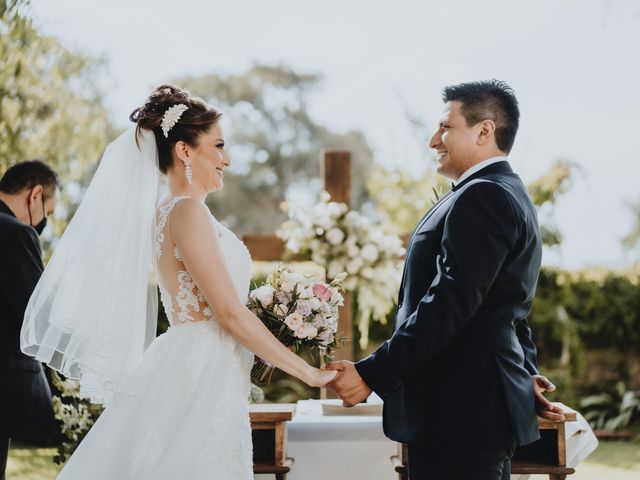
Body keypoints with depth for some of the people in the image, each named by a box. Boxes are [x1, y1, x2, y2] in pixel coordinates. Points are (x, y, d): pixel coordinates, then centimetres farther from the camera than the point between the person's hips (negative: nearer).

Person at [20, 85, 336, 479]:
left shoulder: (169, 212, 17)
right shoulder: (188, 211, -12)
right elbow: (231, 314, -16)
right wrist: (308, 372, -10)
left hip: (198, 379, 9)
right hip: (200, 380, -9)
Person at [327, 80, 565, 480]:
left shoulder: (481, 196, -15)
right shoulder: (508, 194, 19)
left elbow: (448, 304, -23)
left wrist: (370, 375, -22)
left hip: (459, 415, -10)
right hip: (484, 403, 10)